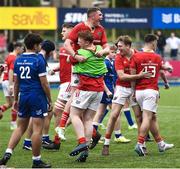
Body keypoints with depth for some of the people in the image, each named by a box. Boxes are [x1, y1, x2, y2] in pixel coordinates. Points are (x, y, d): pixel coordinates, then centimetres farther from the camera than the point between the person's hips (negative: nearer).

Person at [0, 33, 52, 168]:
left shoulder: (18, 60, 7)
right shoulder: (39, 60, -11)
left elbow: (16, 82, 12)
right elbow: (44, 83, -11)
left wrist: (16, 99, 21)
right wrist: (50, 101, -4)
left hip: (23, 96, 6)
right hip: (37, 96, -6)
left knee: (20, 128, 15)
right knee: (37, 130, -1)